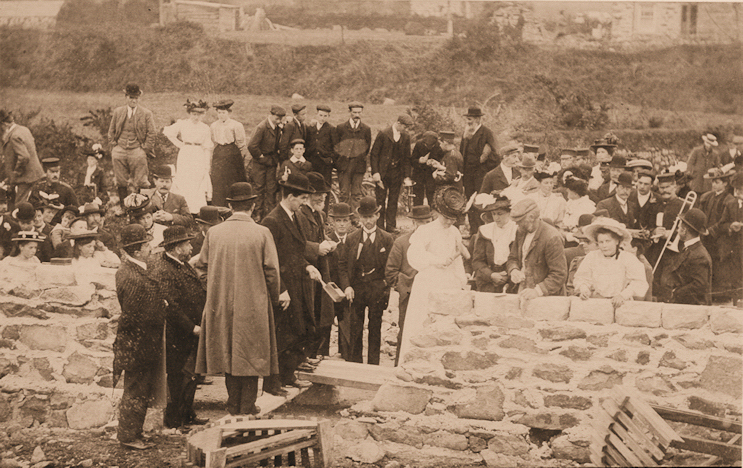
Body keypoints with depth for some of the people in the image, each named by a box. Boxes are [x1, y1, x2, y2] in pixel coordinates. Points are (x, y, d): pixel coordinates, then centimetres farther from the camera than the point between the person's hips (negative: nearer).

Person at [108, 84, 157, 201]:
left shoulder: (147, 114, 1)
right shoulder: (117, 112, 10)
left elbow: (151, 134, 0)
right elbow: (111, 131, 16)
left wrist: (145, 149, -6)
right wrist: (113, 146, 7)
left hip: (137, 151, -3)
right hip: (119, 151, 3)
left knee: (140, 183, -4)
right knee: (121, 182, 7)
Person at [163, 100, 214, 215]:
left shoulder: (205, 128, 8)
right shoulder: (182, 124, 2)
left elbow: (207, 148, 9)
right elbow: (167, 132, -7)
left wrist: (207, 165, 2)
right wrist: (179, 144, -6)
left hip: (199, 159, 2)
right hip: (185, 157, -1)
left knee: (199, 185, -2)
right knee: (184, 183, -4)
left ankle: (197, 210, 3)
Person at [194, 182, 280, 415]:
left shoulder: (213, 232, -3)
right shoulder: (262, 233, -10)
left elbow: (202, 265, 4)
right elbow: (271, 271, -8)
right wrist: (274, 299, 6)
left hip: (221, 304, 3)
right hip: (254, 305, -2)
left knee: (228, 353, 14)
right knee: (251, 355, 9)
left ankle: (234, 405, 22)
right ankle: (247, 407, 13)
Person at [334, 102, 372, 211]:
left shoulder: (366, 129, 6)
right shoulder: (341, 128, 6)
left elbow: (368, 147, 12)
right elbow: (336, 146, 9)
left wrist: (361, 158, 4)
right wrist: (338, 162, 1)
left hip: (359, 166, 0)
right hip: (344, 165, 0)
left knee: (356, 194, -1)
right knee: (344, 193, -1)